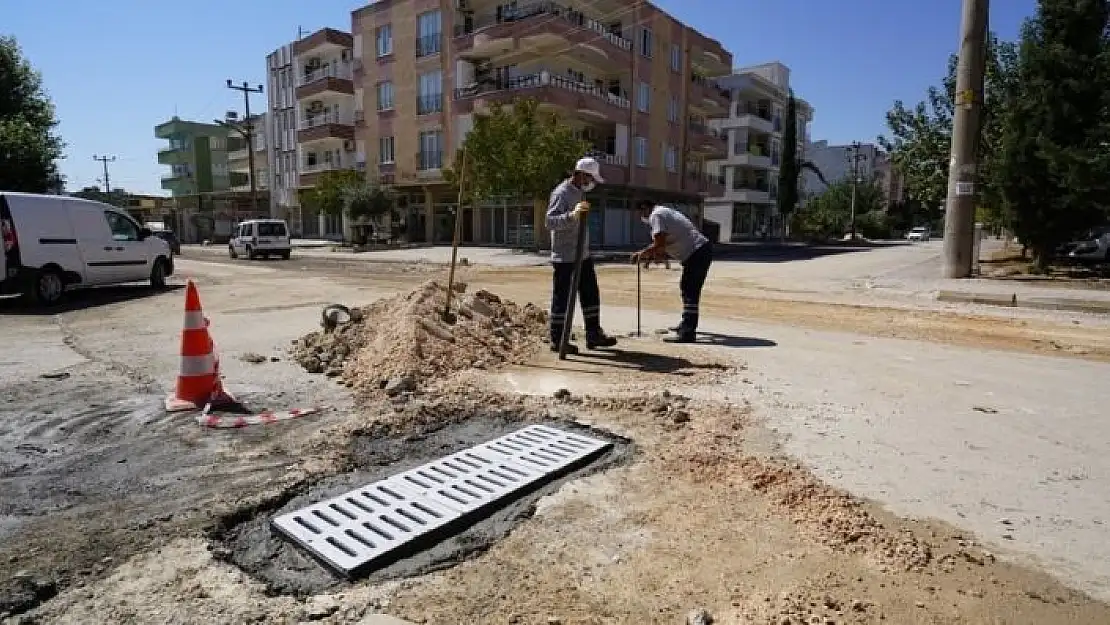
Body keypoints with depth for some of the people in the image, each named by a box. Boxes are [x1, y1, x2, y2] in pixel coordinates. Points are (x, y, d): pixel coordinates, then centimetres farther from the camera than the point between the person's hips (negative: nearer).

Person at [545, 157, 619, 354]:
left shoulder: (579, 192, 15)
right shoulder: (561, 193, -14)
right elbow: (550, 222, -26)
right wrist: (572, 215, -38)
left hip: (582, 255, 10)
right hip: (565, 258, -9)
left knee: (591, 294, 12)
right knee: (562, 299, -2)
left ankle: (593, 334, 22)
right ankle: (557, 341, 7)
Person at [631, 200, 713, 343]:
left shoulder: (656, 215, -8)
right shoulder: (665, 212, 23)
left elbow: (659, 245, -17)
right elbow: (666, 245, 23)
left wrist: (642, 254, -3)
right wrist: (650, 255, 14)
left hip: (697, 252, -11)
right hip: (703, 248, 11)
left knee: (689, 292, -13)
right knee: (687, 288, 21)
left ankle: (687, 333, -15)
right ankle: (687, 325, 35)